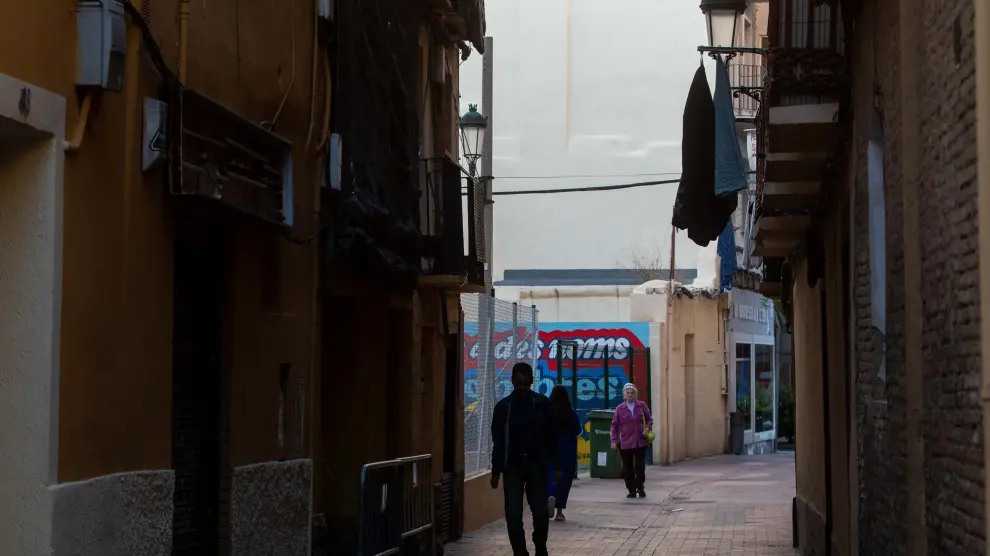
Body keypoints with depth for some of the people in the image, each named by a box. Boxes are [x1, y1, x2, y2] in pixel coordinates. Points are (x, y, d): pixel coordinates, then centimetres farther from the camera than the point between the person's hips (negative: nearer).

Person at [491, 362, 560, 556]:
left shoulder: (542, 403, 1)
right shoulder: (503, 406, 2)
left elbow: (551, 437, 3)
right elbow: (498, 441, 5)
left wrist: (555, 466, -1)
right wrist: (496, 471, 3)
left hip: (537, 464, 0)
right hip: (512, 466, 1)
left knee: (541, 512, -1)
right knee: (513, 515, -4)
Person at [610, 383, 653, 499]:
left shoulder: (642, 406, 3)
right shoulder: (620, 408, 0)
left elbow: (649, 419, 12)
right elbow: (614, 425, 2)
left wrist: (647, 428, -8)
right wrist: (614, 440, -4)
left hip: (640, 442, 0)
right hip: (625, 443, 0)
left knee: (640, 466, -1)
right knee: (627, 468, 4)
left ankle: (641, 488, 16)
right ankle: (632, 490, 15)